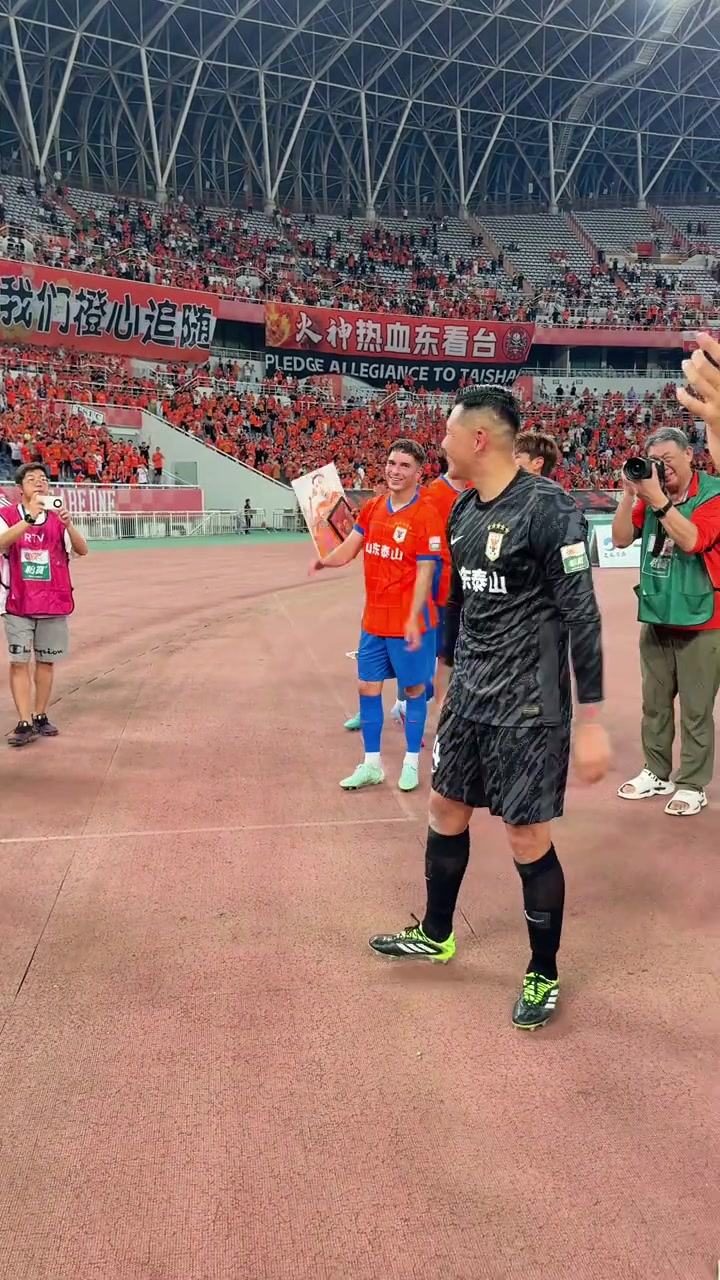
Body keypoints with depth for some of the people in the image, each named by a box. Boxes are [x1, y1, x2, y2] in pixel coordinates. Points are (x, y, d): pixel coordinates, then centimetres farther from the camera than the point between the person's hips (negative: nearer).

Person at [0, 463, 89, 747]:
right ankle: (24, 723, -4)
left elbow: (82, 550, -8)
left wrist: (68, 524, -26)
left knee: (46, 661, 8)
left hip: (54, 603, 3)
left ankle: (40, 717, 18)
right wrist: (29, 518, -34)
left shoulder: (58, 518, 5)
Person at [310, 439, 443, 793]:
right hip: (374, 618, 6)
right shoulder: (372, 508, 6)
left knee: (414, 689, 7)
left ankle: (411, 763, 22)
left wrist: (413, 620, -21)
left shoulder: (426, 515, -13)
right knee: (368, 687, 10)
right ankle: (371, 764, 22)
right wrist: (324, 561, -11)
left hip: (408, 620, -6)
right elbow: (349, 549, 9)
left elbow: (424, 573, -16)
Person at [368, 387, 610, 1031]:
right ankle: (436, 935, 41)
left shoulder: (548, 508, -17)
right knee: (446, 809, 18)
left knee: (528, 839, 1)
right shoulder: (462, 510, 7)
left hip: (528, 706, -8)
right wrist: (448, 668, 26)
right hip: (469, 694, 8)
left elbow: (581, 615, -19)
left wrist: (592, 720, -20)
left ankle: (543, 974, 23)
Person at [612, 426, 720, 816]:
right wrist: (630, 494, -11)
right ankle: (657, 773, 28)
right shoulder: (651, 494, 7)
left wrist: (657, 499, -24)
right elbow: (621, 538, 0)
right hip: (656, 617, 6)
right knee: (654, 703, 15)